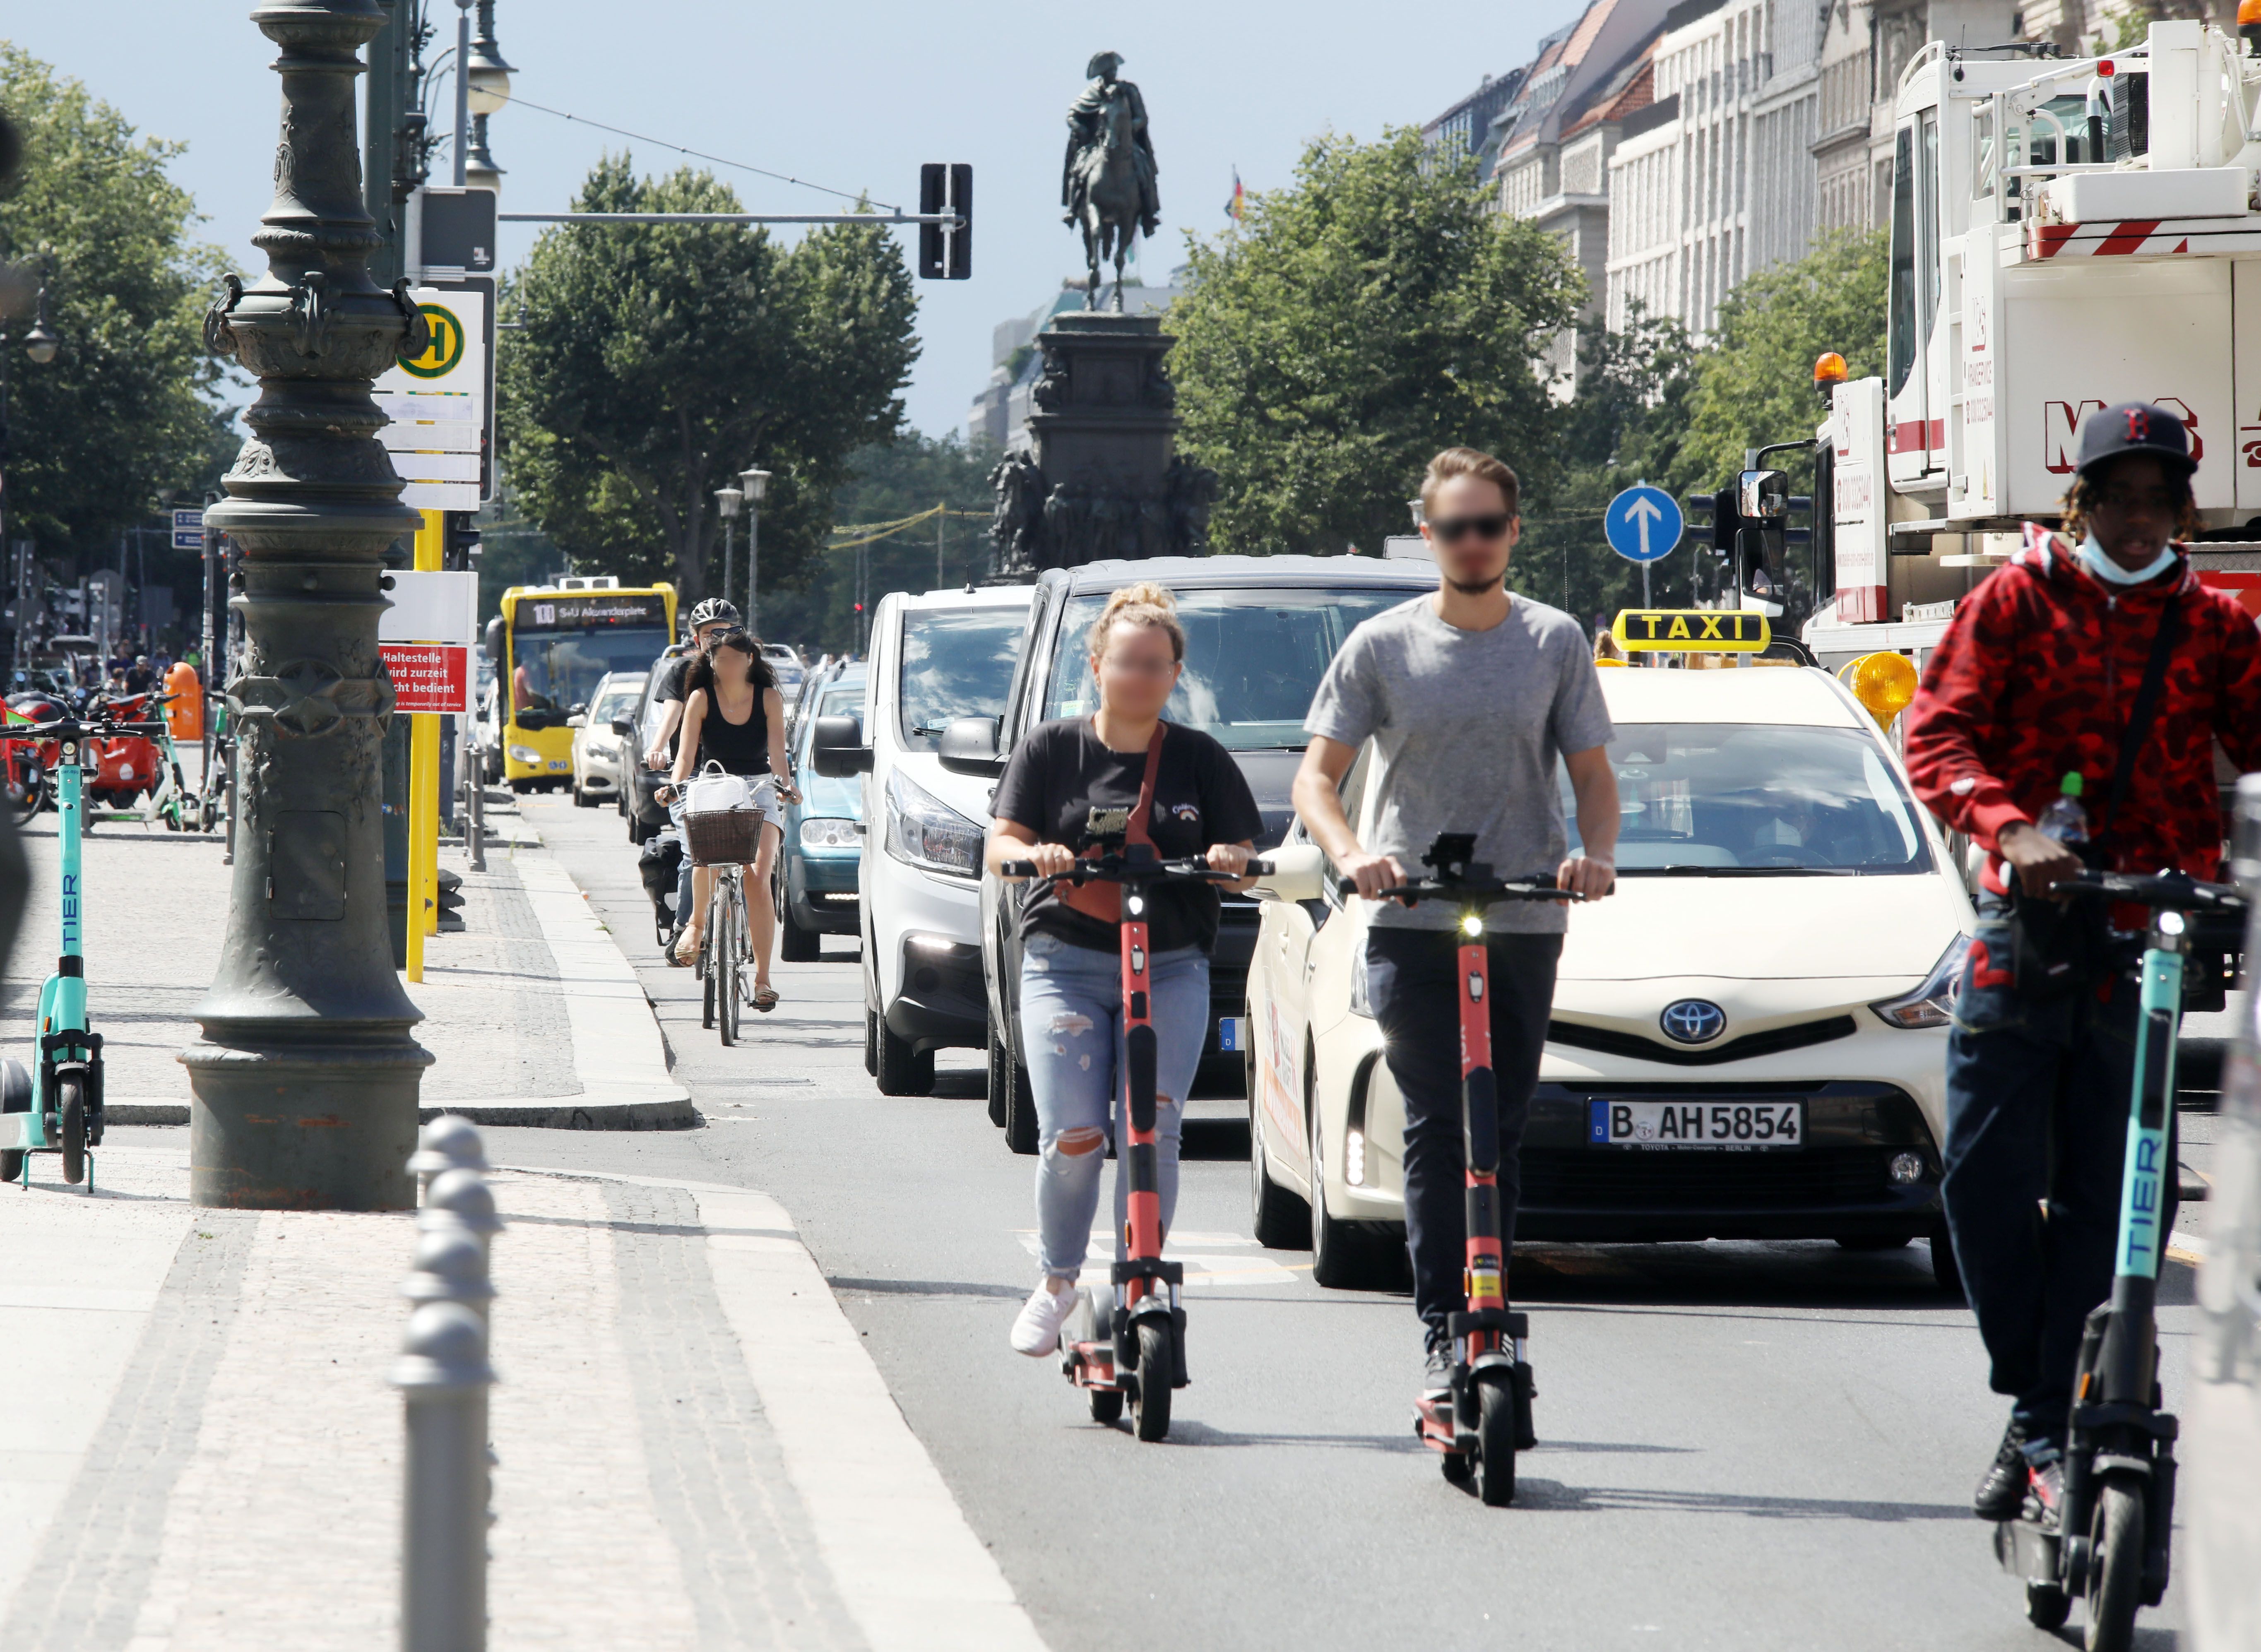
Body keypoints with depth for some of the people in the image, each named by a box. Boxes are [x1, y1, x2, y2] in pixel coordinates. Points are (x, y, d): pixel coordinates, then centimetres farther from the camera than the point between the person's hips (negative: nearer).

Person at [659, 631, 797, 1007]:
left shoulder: (769, 698, -3)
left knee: (757, 878, -15)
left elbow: (777, 751, -11)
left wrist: (785, 784, -30)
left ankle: (762, 977, -11)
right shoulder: (701, 698, -4)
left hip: (758, 792, 0)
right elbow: (687, 751, -12)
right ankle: (697, 922, -6)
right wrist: (677, 784, -31)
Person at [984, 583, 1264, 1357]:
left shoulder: (1201, 760, 9)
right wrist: (1034, 854, -22)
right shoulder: (1051, 749, 6)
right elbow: (1001, 845, 1)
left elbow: (1242, 858, 9)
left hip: (1171, 971, 1)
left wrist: (1230, 859, -15)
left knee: (1153, 1129, -11)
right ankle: (1056, 1283, 12)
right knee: (1073, 1136, -10)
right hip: (1066, 964, -1)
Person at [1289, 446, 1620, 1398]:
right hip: (1413, 924, -2)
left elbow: (1592, 774, 10)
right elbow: (1317, 776, 4)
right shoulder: (1384, 647, 4)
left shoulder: (1555, 642, 7)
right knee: (1438, 1127, -10)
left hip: (1525, 926, 2)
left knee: (1503, 1132, 5)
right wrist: (1350, 854, -17)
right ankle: (1444, 1330, -11)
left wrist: (1596, 852, -11)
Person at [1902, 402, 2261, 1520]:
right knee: (1988, 1177, -3)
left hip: (2149, 934, 1)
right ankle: (2036, 1401, 14)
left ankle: (2048, 1428, 2)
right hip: (2021, 925, -1)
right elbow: (1938, 737, -4)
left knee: (2103, 1197, -2)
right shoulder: (2017, 600, 6)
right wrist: (2010, 829, -23)